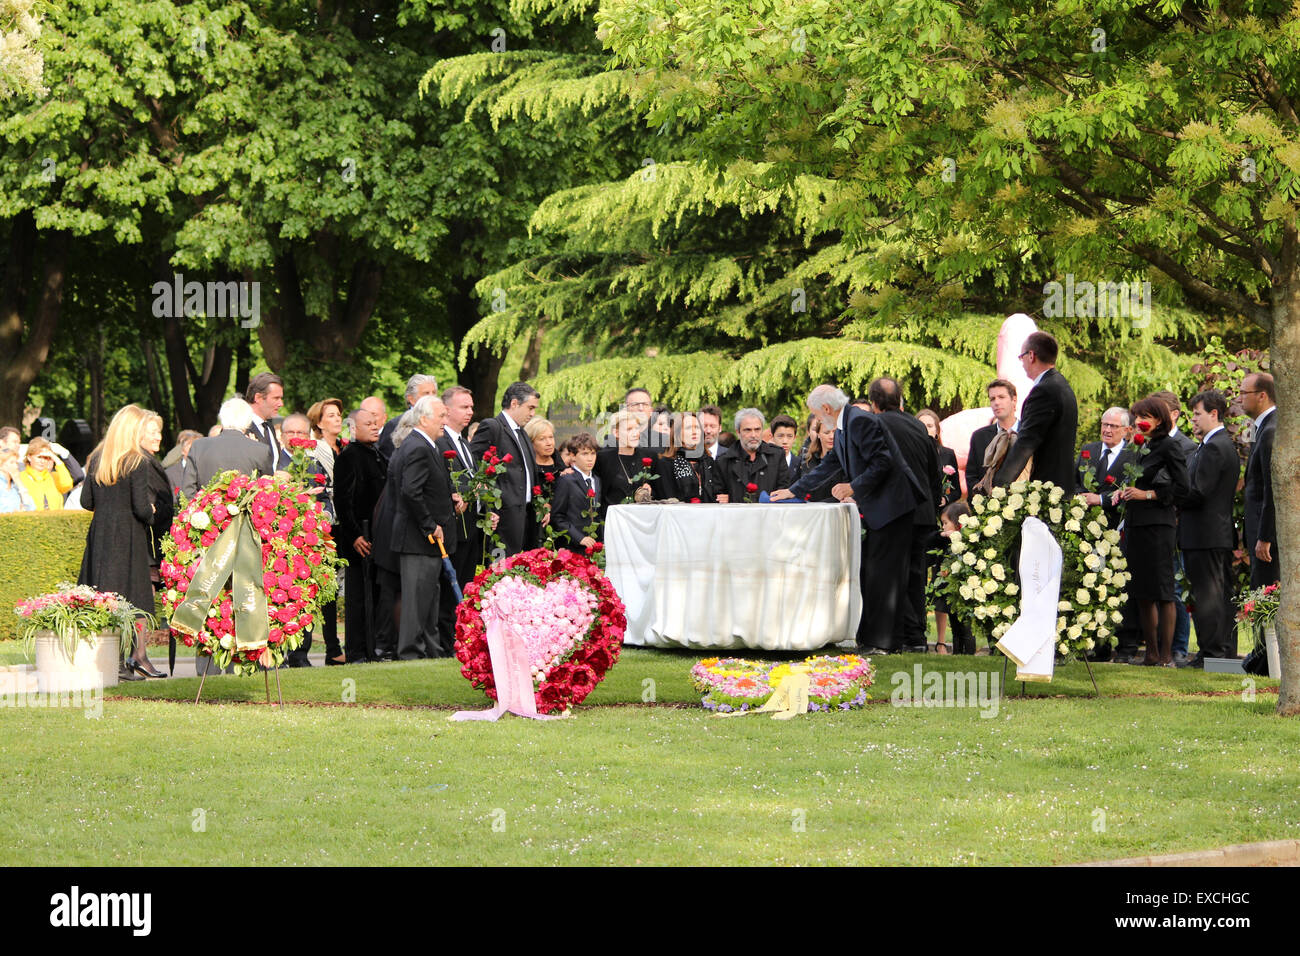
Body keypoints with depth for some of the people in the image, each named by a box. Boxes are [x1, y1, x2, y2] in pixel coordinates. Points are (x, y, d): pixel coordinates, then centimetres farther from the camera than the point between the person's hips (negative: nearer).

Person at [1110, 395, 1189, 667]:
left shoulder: (1168, 447, -7)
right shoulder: (1141, 448, 17)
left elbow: (1182, 489, -10)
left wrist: (1147, 495, -13)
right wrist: (1123, 492, 8)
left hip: (1158, 525, -9)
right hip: (1135, 525, 9)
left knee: (1162, 593, -7)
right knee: (1142, 594, 9)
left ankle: (1166, 654, -5)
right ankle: (1151, 653, 15)